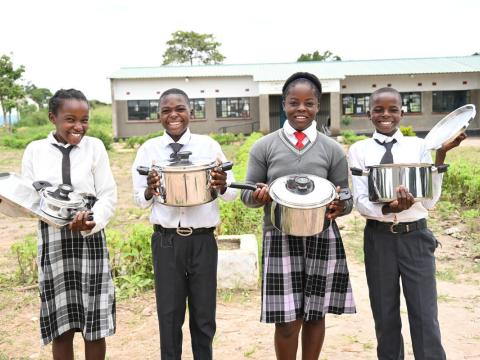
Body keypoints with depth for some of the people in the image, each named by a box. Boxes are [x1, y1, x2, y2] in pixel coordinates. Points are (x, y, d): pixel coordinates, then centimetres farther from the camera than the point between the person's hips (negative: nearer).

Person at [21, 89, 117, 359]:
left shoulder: (95, 147, -1)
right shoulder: (35, 150, 3)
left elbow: (109, 197, -4)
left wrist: (91, 221, -22)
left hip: (90, 239, -1)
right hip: (52, 239, 1)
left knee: (94, 326, 6)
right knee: (61, 327, 8)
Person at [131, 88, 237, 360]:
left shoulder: (209, 145, -1)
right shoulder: (149, 149, 1)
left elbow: (232, 193, -2)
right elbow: (140, 200, 3)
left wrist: (222, 185, -25)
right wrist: (150, 190, -20)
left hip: (203, 240, 0)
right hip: (166, 241, 0)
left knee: (204, 313, 12)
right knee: (169, 313, 11)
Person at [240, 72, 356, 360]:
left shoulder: (333, 149, 3)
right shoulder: (264, 147, 1)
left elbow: (347, 199, 6)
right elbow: (247, 194, 4)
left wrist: (340, 206, -18)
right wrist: (259, 195, -19)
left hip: (322, 239, 1)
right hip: (280, 238, -1)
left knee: (316, 314, 13)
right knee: (287, 320, 0)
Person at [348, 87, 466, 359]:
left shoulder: (418, 145, 1)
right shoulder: (360, 150, 0)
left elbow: (430, 200, -6)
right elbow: (360, 202, -9)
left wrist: (441, 155, -15)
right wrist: (388, 209, -29)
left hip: (415, 237, 0)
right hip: (379, 238, 0)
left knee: (425, 317, 3)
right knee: (385, 317, 14)